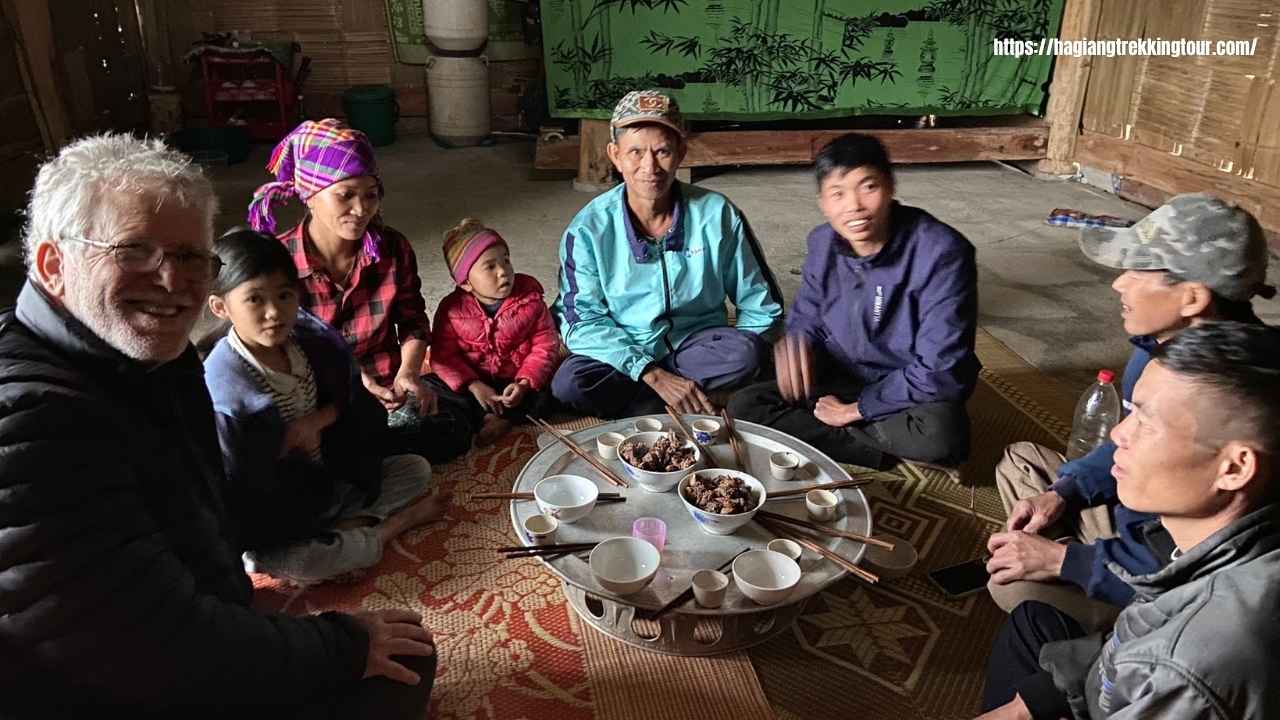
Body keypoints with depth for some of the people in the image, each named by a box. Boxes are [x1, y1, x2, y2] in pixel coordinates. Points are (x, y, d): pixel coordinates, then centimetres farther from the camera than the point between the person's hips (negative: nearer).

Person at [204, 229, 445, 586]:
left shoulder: (307, 336, -9)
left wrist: (315, 421, -15)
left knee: (418, 469, 4)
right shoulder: (224, 385, -27)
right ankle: (392, 525, -10)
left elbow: (349, 396, 4)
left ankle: (341, 528, -10)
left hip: (330, 478, 6)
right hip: (275, 514, -6)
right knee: (298, 563, -34)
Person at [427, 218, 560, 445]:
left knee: (545, 396, -27)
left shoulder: (530, 299, -10)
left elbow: (545, 345, -10)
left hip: (517, 381, -1)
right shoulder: (451, 309, -10)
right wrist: (473, 386, -23)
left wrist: (524, 383, -23)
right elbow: (443, 356, -10)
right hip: (474, 382, 1)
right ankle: (490, 417, -24)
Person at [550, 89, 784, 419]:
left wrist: (735, 358, -16)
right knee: (568, 384, -31)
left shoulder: (718, 215, -8)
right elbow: (582, 320, -13)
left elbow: (761, 307, 1)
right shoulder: (589, 228, -10)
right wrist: (655, 375, -23)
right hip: (622, 352, -1)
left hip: (698, 344, 2)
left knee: (744, 352, -31)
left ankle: (639, 407, -15)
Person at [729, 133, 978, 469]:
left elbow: (941, 371, -23)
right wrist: (796, 346, -21)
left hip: (911, 395, -5)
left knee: (940, 432, -39)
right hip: (843, 382, 5)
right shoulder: (822, 244, -4)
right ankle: (879, 451, -15)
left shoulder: (941, 252, -22)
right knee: (744, 406, -15)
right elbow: (806, 321, 5)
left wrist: (857, 409, -18)